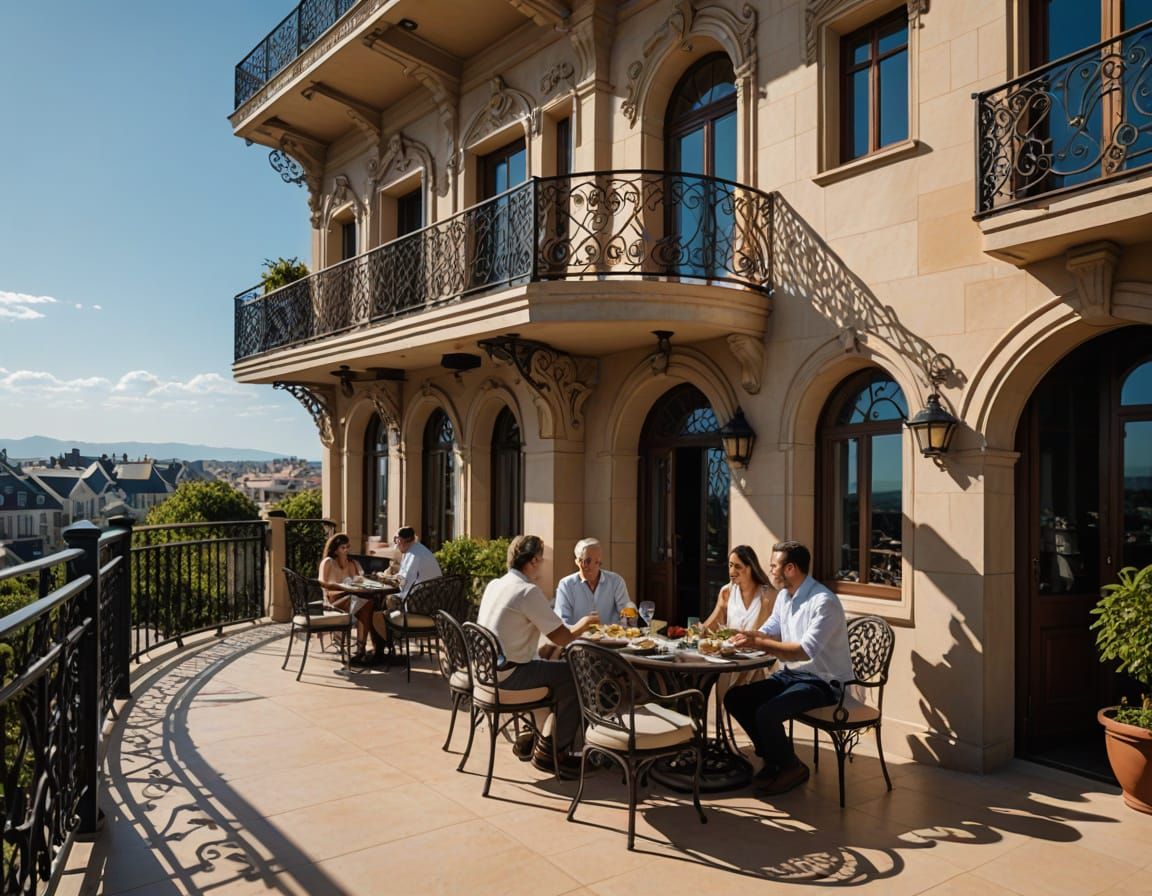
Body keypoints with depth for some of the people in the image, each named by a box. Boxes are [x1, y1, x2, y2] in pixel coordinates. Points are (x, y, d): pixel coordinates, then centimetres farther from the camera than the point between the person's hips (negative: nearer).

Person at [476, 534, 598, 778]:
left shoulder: (495, 584, 9)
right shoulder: (528, 591, -18)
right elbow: (562, 638, -16)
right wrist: (585, 622, 4)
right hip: (507, 675, -9)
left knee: (555, 668, 21)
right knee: (573, 676, -3)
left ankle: (532, 739, 26)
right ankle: (551, 753, 5)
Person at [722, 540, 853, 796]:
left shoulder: (824, 602, -22)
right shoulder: (784, 595, 6)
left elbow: (806, 651, -30)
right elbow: (768, 632, 13)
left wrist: (757, 642, -31)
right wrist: (743, 636, -8)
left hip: (823, 681, -9)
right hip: (791, 674, 9)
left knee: (766, 713, -28)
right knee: (734, 698, -3)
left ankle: (791, 767, 0)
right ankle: (772, 758, 14)